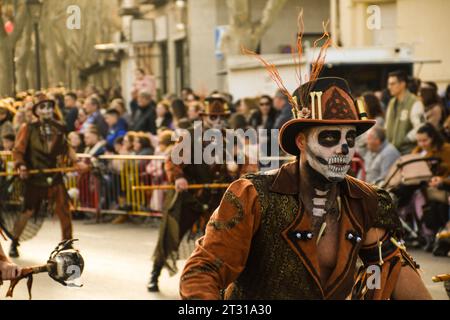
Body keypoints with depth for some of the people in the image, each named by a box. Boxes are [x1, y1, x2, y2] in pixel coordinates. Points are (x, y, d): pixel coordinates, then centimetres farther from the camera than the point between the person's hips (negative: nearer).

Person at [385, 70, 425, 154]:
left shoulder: (415, 103, -11)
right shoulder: (392, 103, 15)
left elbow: (419, 128, -17)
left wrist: (404, 140, -14)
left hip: (407, 150, -7)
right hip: (391, 148, 7)